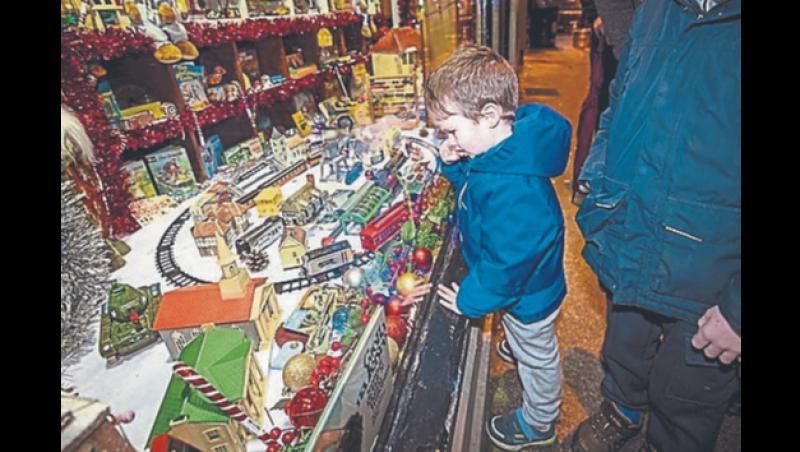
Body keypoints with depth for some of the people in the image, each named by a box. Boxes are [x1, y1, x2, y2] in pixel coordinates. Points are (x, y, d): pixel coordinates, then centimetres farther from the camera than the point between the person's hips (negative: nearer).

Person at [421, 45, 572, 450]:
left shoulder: (514, 191, -42)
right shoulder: (503, 148, -12)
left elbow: (504, 263, -33)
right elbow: (472, 182, 7)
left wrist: (470, 300, -17)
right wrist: (453, 163, -15)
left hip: (525, 294, -7)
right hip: (526, 281, 7)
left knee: (537, 357, 21)